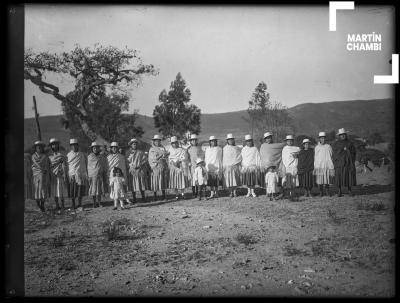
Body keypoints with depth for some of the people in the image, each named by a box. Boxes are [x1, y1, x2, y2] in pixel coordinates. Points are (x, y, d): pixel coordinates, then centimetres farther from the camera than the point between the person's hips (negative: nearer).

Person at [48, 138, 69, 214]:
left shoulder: (62, 155, 2)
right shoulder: (50, 156, 13)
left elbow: (64, 166, -2)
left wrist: (65, 176, -9)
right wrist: (49, 177, 9)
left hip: (60, 175, -4)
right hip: (52, 176, 4)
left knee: (61, 192, -6)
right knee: (54, 192, 5)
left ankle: (62, 207, -1)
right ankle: (57, 206, 13)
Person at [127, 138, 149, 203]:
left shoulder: (141, 152, 7)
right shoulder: (129, 153, 9)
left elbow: (145, 160, 2)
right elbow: (128, 161, 5)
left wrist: (139, 165, -10)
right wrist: (132, 166, -12)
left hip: (140, 170, 0)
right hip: (132, 171, 0)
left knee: (142, 184, 1)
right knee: (133, 185, -1)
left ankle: (143, 197, 10)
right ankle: (134, 199, 4)